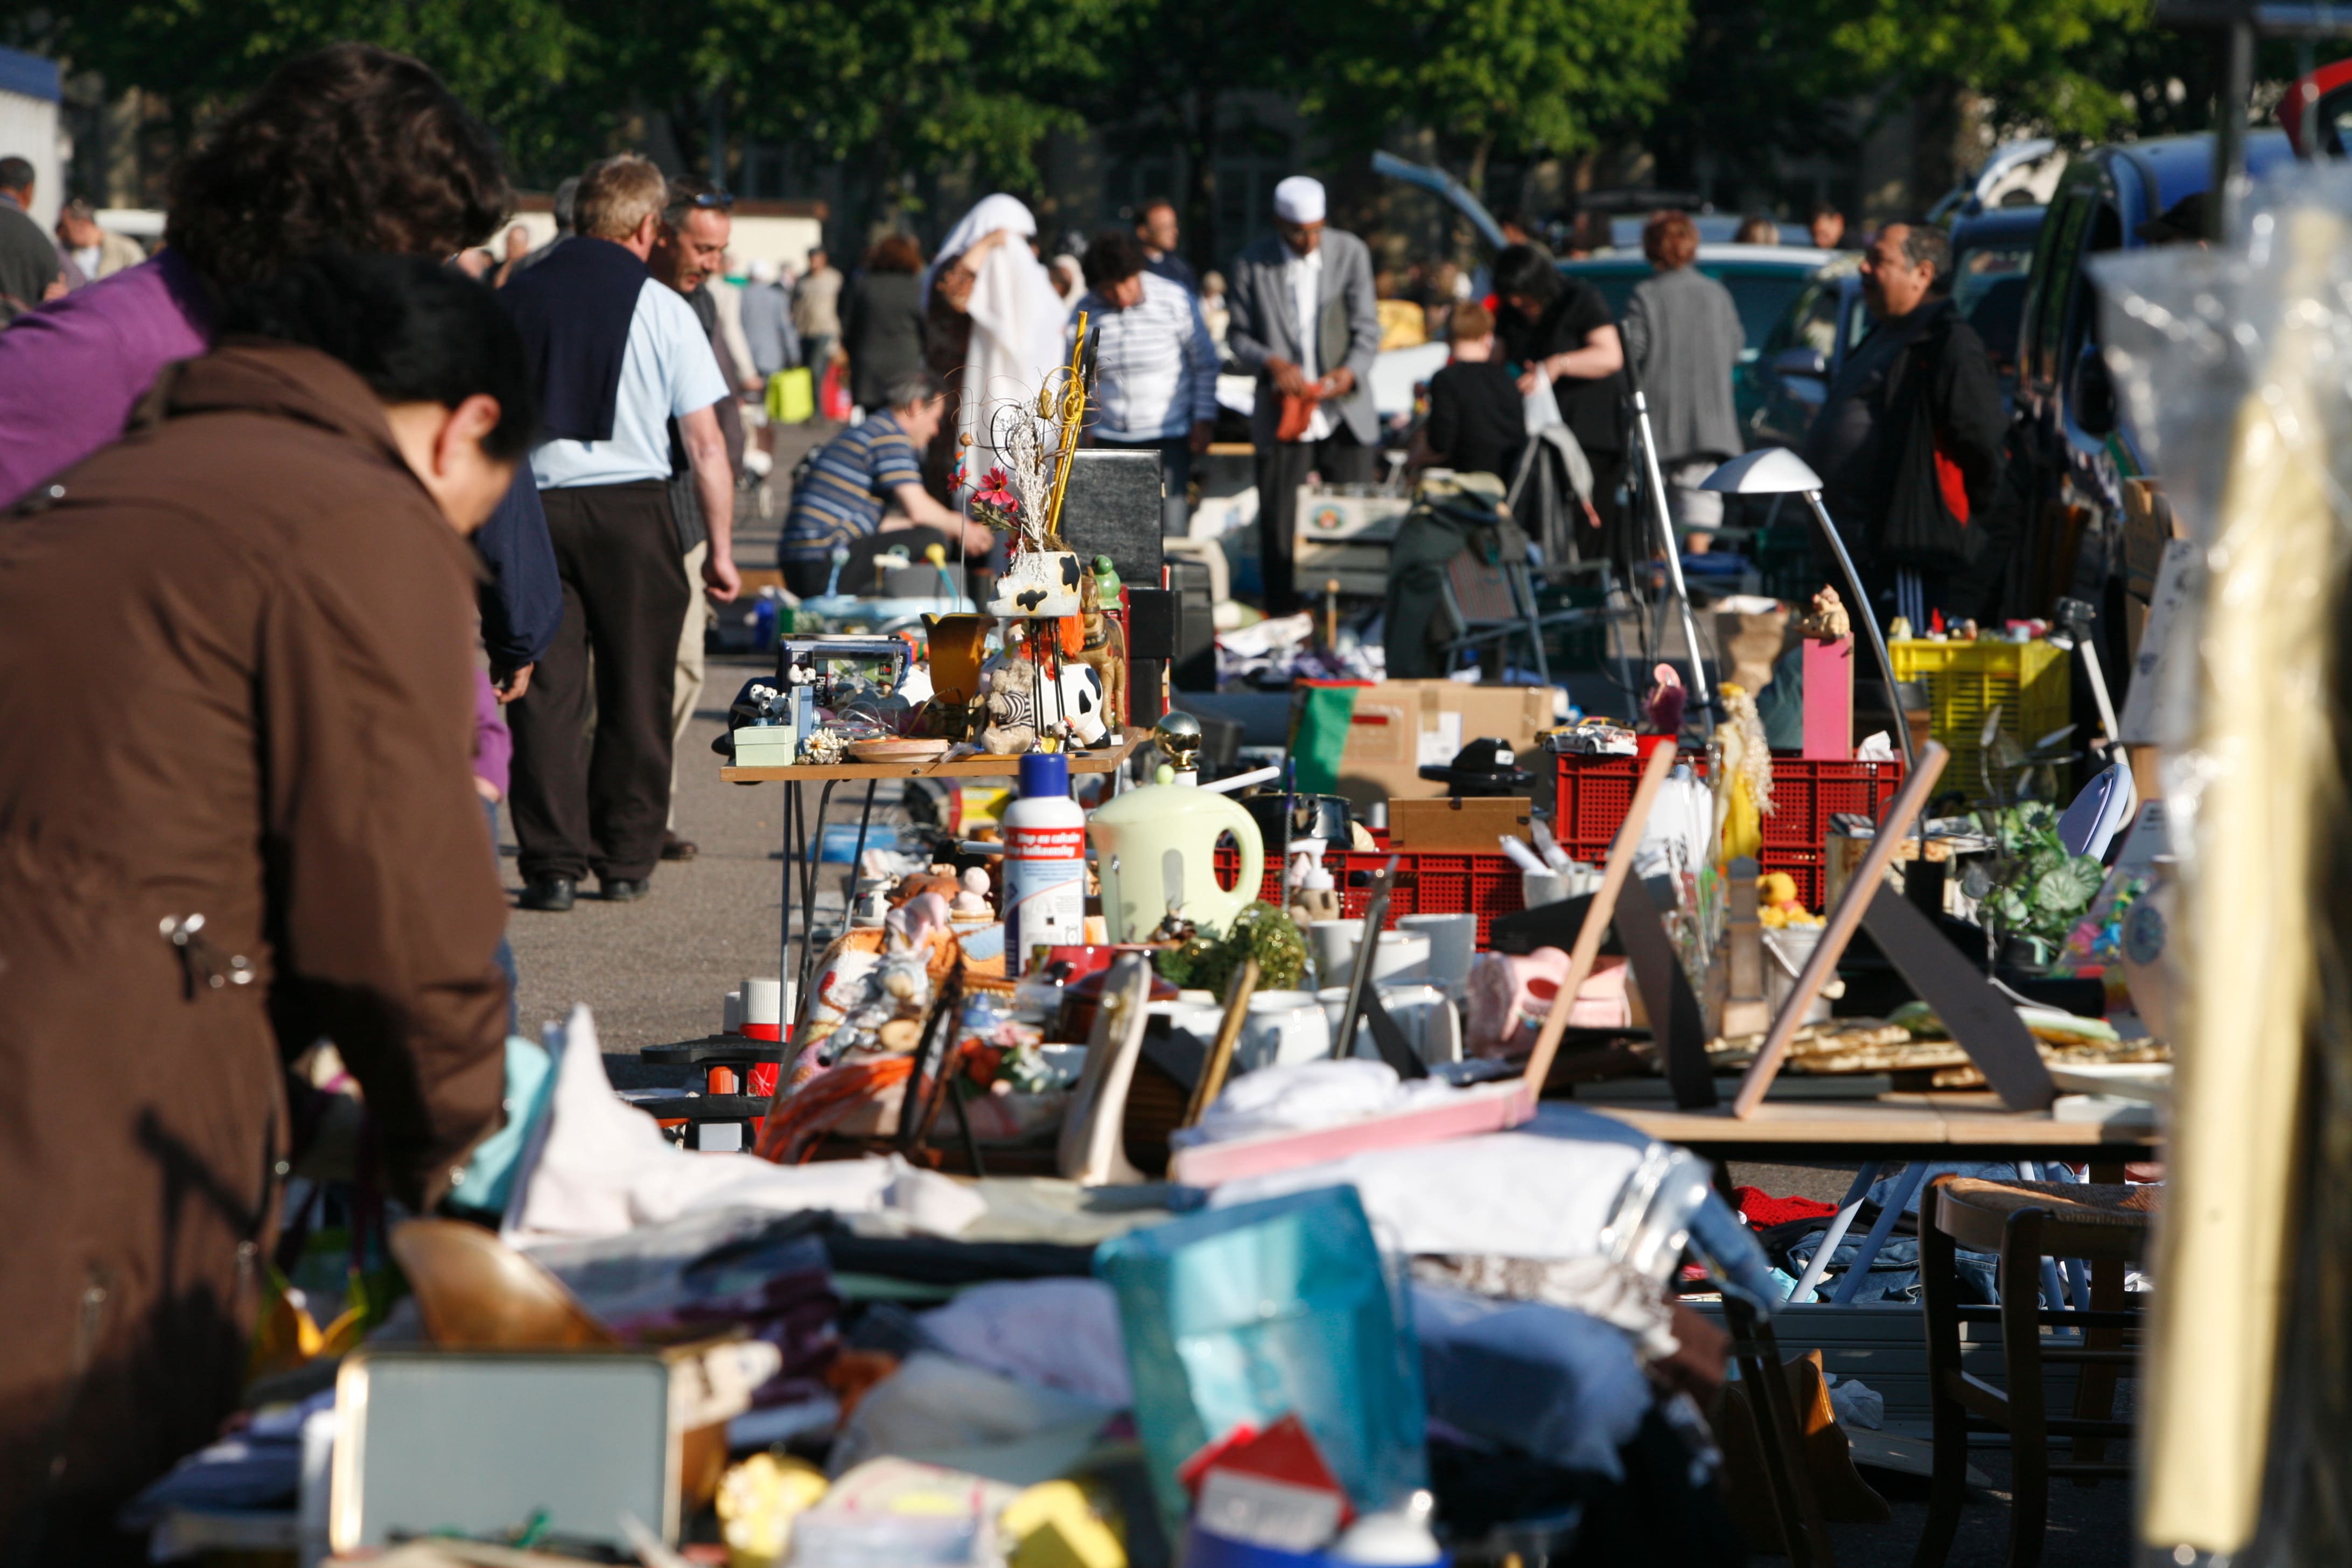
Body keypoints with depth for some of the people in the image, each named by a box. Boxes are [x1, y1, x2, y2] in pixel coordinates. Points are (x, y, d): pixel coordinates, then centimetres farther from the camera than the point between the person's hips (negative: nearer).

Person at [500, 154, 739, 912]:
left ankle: (552, 864, -3)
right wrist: (721, 549, 3)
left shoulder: (514, 300, 6)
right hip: (631, 506, -2)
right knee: (634, 689, 9)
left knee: (548, 690, 2)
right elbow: (704, 442, -3)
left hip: (532, 505, 2)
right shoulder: (662, 308, -1)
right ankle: (625, 862, 13)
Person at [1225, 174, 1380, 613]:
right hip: (1283, 414, 0)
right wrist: (1270, 363, -15)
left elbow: (1367, 328, 2)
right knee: (1279, 527, 1)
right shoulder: (1252, 264, 0)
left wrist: (1352, 370, -17)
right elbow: (1238, 334, 5)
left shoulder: (1351, 254, 2)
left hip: (1344, 413, 1)